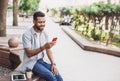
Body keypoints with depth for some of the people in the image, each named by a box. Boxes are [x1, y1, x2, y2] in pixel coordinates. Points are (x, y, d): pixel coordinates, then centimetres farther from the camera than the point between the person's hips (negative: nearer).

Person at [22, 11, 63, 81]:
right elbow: (29, 54, -20)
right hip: (31, 63, -5)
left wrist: (53, 64, -9)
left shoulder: (45, 33, 4)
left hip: (42, 61, 5)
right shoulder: (27, 34, -15)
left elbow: (48, 50, 6)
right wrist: (43, 47, -32)